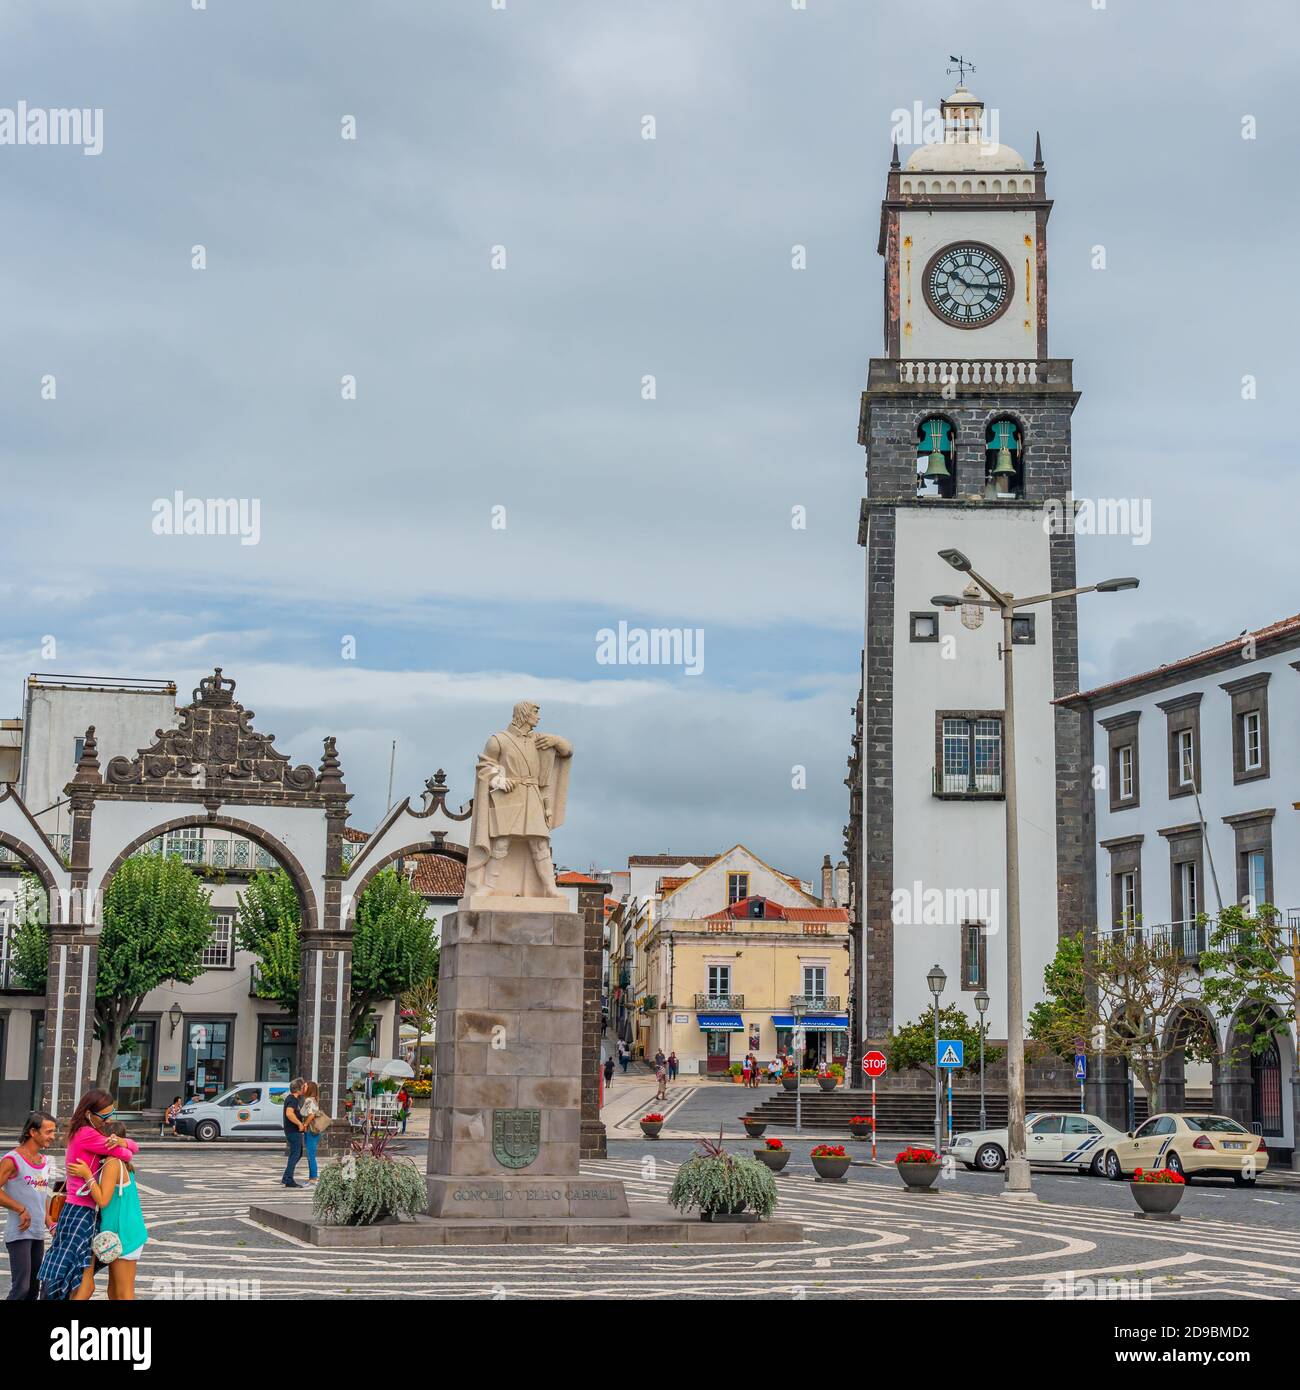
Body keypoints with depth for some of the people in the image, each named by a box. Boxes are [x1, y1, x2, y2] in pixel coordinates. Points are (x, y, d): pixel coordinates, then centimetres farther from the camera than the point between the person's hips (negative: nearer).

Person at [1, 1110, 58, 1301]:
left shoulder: (45, 1162, 13)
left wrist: (50, 1225, 13)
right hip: (19, 1234, -8)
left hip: (38, 1234, 8)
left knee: (33, 1288, 11)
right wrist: (22, 1210, -16)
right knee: (21, 1288, -13)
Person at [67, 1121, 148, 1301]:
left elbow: (103, 1200, -21)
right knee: (114, 1292, 15)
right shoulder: (121, 1162, 10)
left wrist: (87, 1175, -18)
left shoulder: (112, 1164, -18)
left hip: (123, 1235, -9)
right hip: (118, 1234, 9)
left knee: (124, 1294, -2)